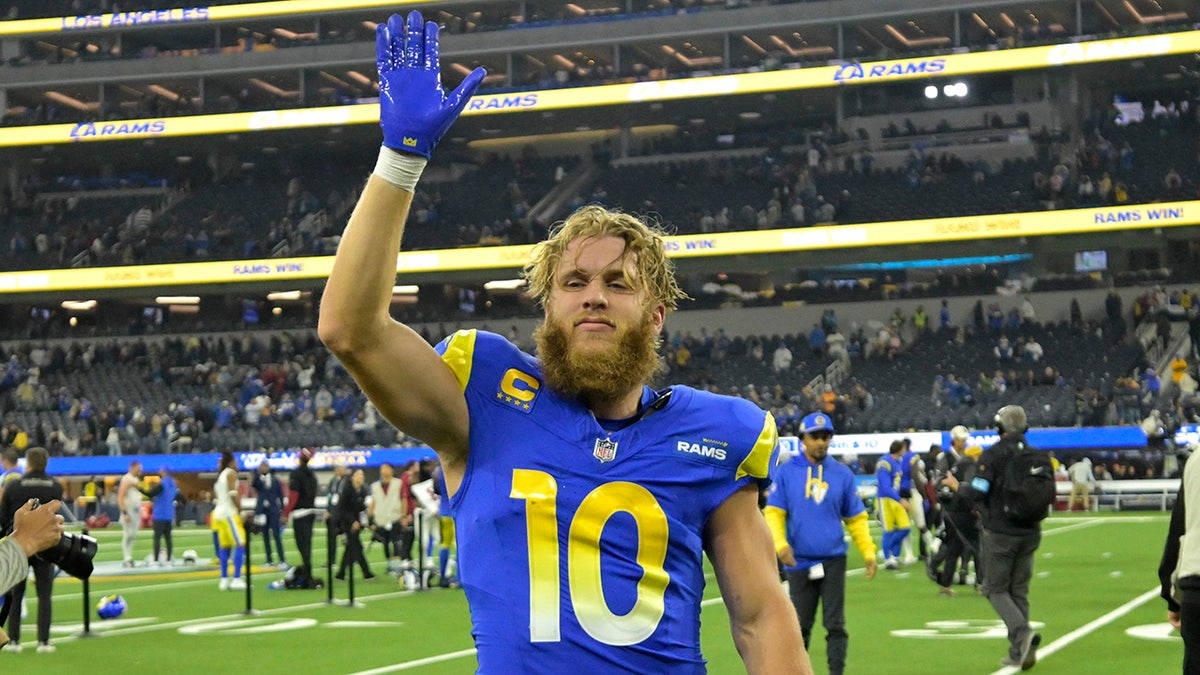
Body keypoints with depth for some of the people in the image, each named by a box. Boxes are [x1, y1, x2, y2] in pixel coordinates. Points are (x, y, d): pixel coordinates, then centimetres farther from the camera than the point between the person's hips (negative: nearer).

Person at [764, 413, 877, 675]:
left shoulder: (842, 473, 4)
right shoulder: (785, 471, 1)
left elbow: (856, 518, 8)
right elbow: (773, 512, -2)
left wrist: (868, 552, -2)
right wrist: (780, 543, -19)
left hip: (833, 561, 0)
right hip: (799, 562, 0)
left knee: (835, 624, -4)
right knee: (800, 625, 9)